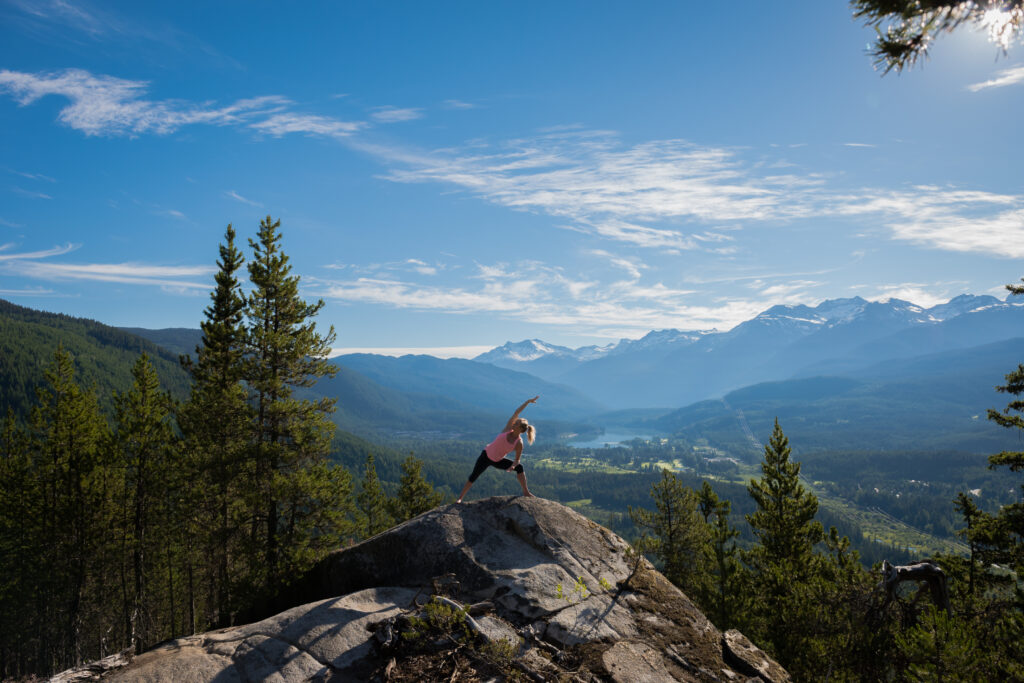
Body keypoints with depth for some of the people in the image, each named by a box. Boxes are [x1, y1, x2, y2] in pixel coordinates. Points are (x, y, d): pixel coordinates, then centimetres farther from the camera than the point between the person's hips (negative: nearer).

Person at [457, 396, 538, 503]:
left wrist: (513, 466, -28)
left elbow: (517, 459, -6)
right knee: (473, 476, -7)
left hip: (498, 461, 1)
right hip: (486, 455, -1)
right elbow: (516, 413, -16)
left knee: (519, 467, -10)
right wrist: (528, 401, -20)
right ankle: (460, 498, 4)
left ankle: (526, 492, 3)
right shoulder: (508, 429, -15)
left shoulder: (519, 443, -14)